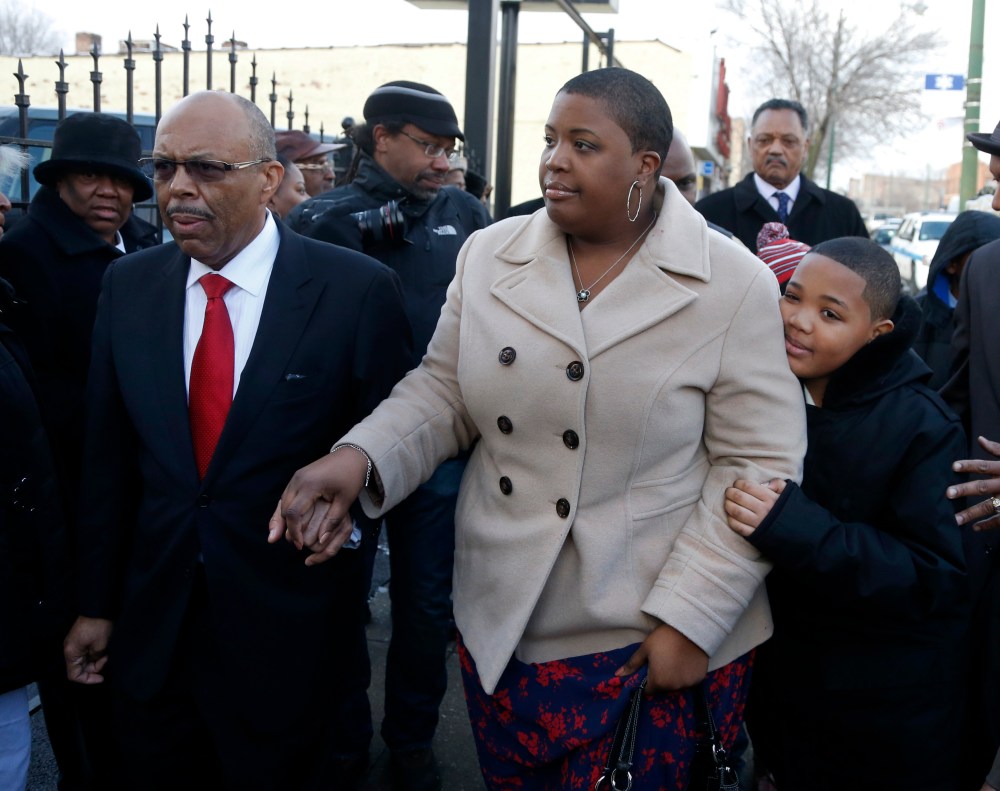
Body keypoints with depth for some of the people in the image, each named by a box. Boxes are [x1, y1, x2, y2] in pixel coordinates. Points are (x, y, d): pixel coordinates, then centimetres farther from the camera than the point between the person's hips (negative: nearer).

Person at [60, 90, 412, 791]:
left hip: (294, 640, -3)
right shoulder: (129, 286, 2)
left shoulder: (358, 290, -11)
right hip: (154, 632, 4)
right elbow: (109, 457, 6)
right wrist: (97, 603, 9)